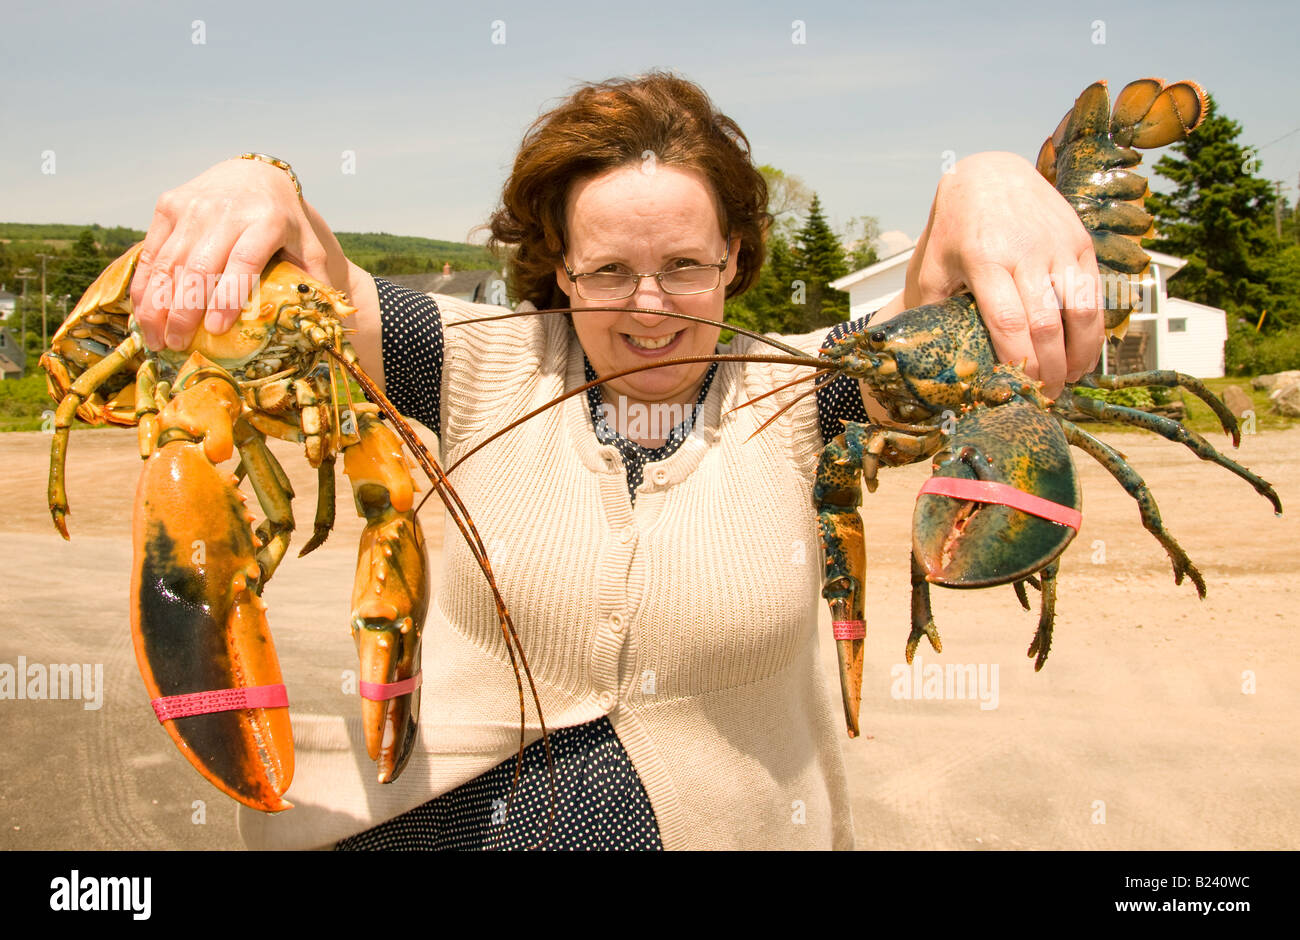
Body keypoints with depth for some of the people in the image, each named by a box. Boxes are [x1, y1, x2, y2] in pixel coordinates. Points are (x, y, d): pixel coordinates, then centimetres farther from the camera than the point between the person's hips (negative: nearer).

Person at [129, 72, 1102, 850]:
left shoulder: (787, 392, -9)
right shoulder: (490, 367, -8)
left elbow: (944, 311, -21)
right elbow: (312, 286, -15)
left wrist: (985, 186, -42)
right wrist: (256, 188, -36)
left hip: (720, 824, 0)